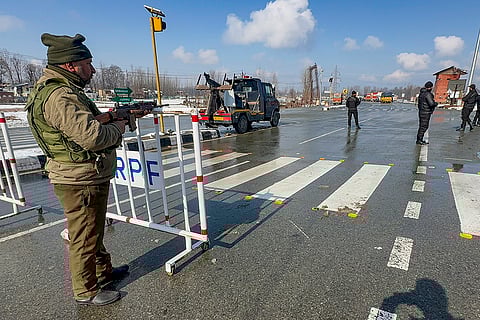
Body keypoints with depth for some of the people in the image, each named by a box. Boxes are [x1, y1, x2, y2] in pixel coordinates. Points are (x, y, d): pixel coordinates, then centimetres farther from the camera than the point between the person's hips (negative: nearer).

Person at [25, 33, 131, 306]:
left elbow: (85, 121, 13)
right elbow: (92, 137, -30)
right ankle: (86, 291, 25)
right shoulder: (59, 97, -23)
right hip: (80, 181, -11)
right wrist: (119, 125, -12)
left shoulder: (64, 90, 11)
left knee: (95, 231, 24)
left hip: (88, 177, 11)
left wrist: (109, 116, -2)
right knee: (84, 238, 6)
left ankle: (103, 271, 43)